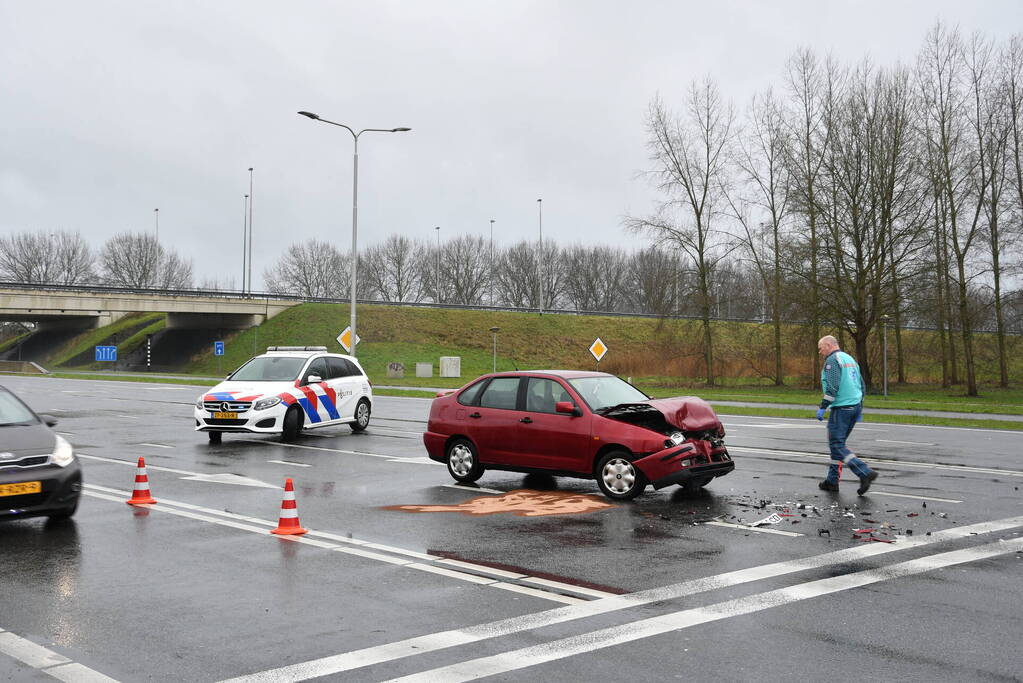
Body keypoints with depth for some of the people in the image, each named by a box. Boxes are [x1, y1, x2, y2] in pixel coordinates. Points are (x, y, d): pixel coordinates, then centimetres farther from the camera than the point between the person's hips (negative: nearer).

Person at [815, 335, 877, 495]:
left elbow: (832, 387, -20)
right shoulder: (850, 359, 19)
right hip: (855, 406, 9)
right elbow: (862, 386, 21)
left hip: (841, 408, -9)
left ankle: (865, 473, -18)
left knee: (837, 444, -7)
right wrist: (859, 409, 24)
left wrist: (822, 407, -16)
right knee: (837, 443, 15)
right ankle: (832, 480, 17)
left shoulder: (832, 360, -9)